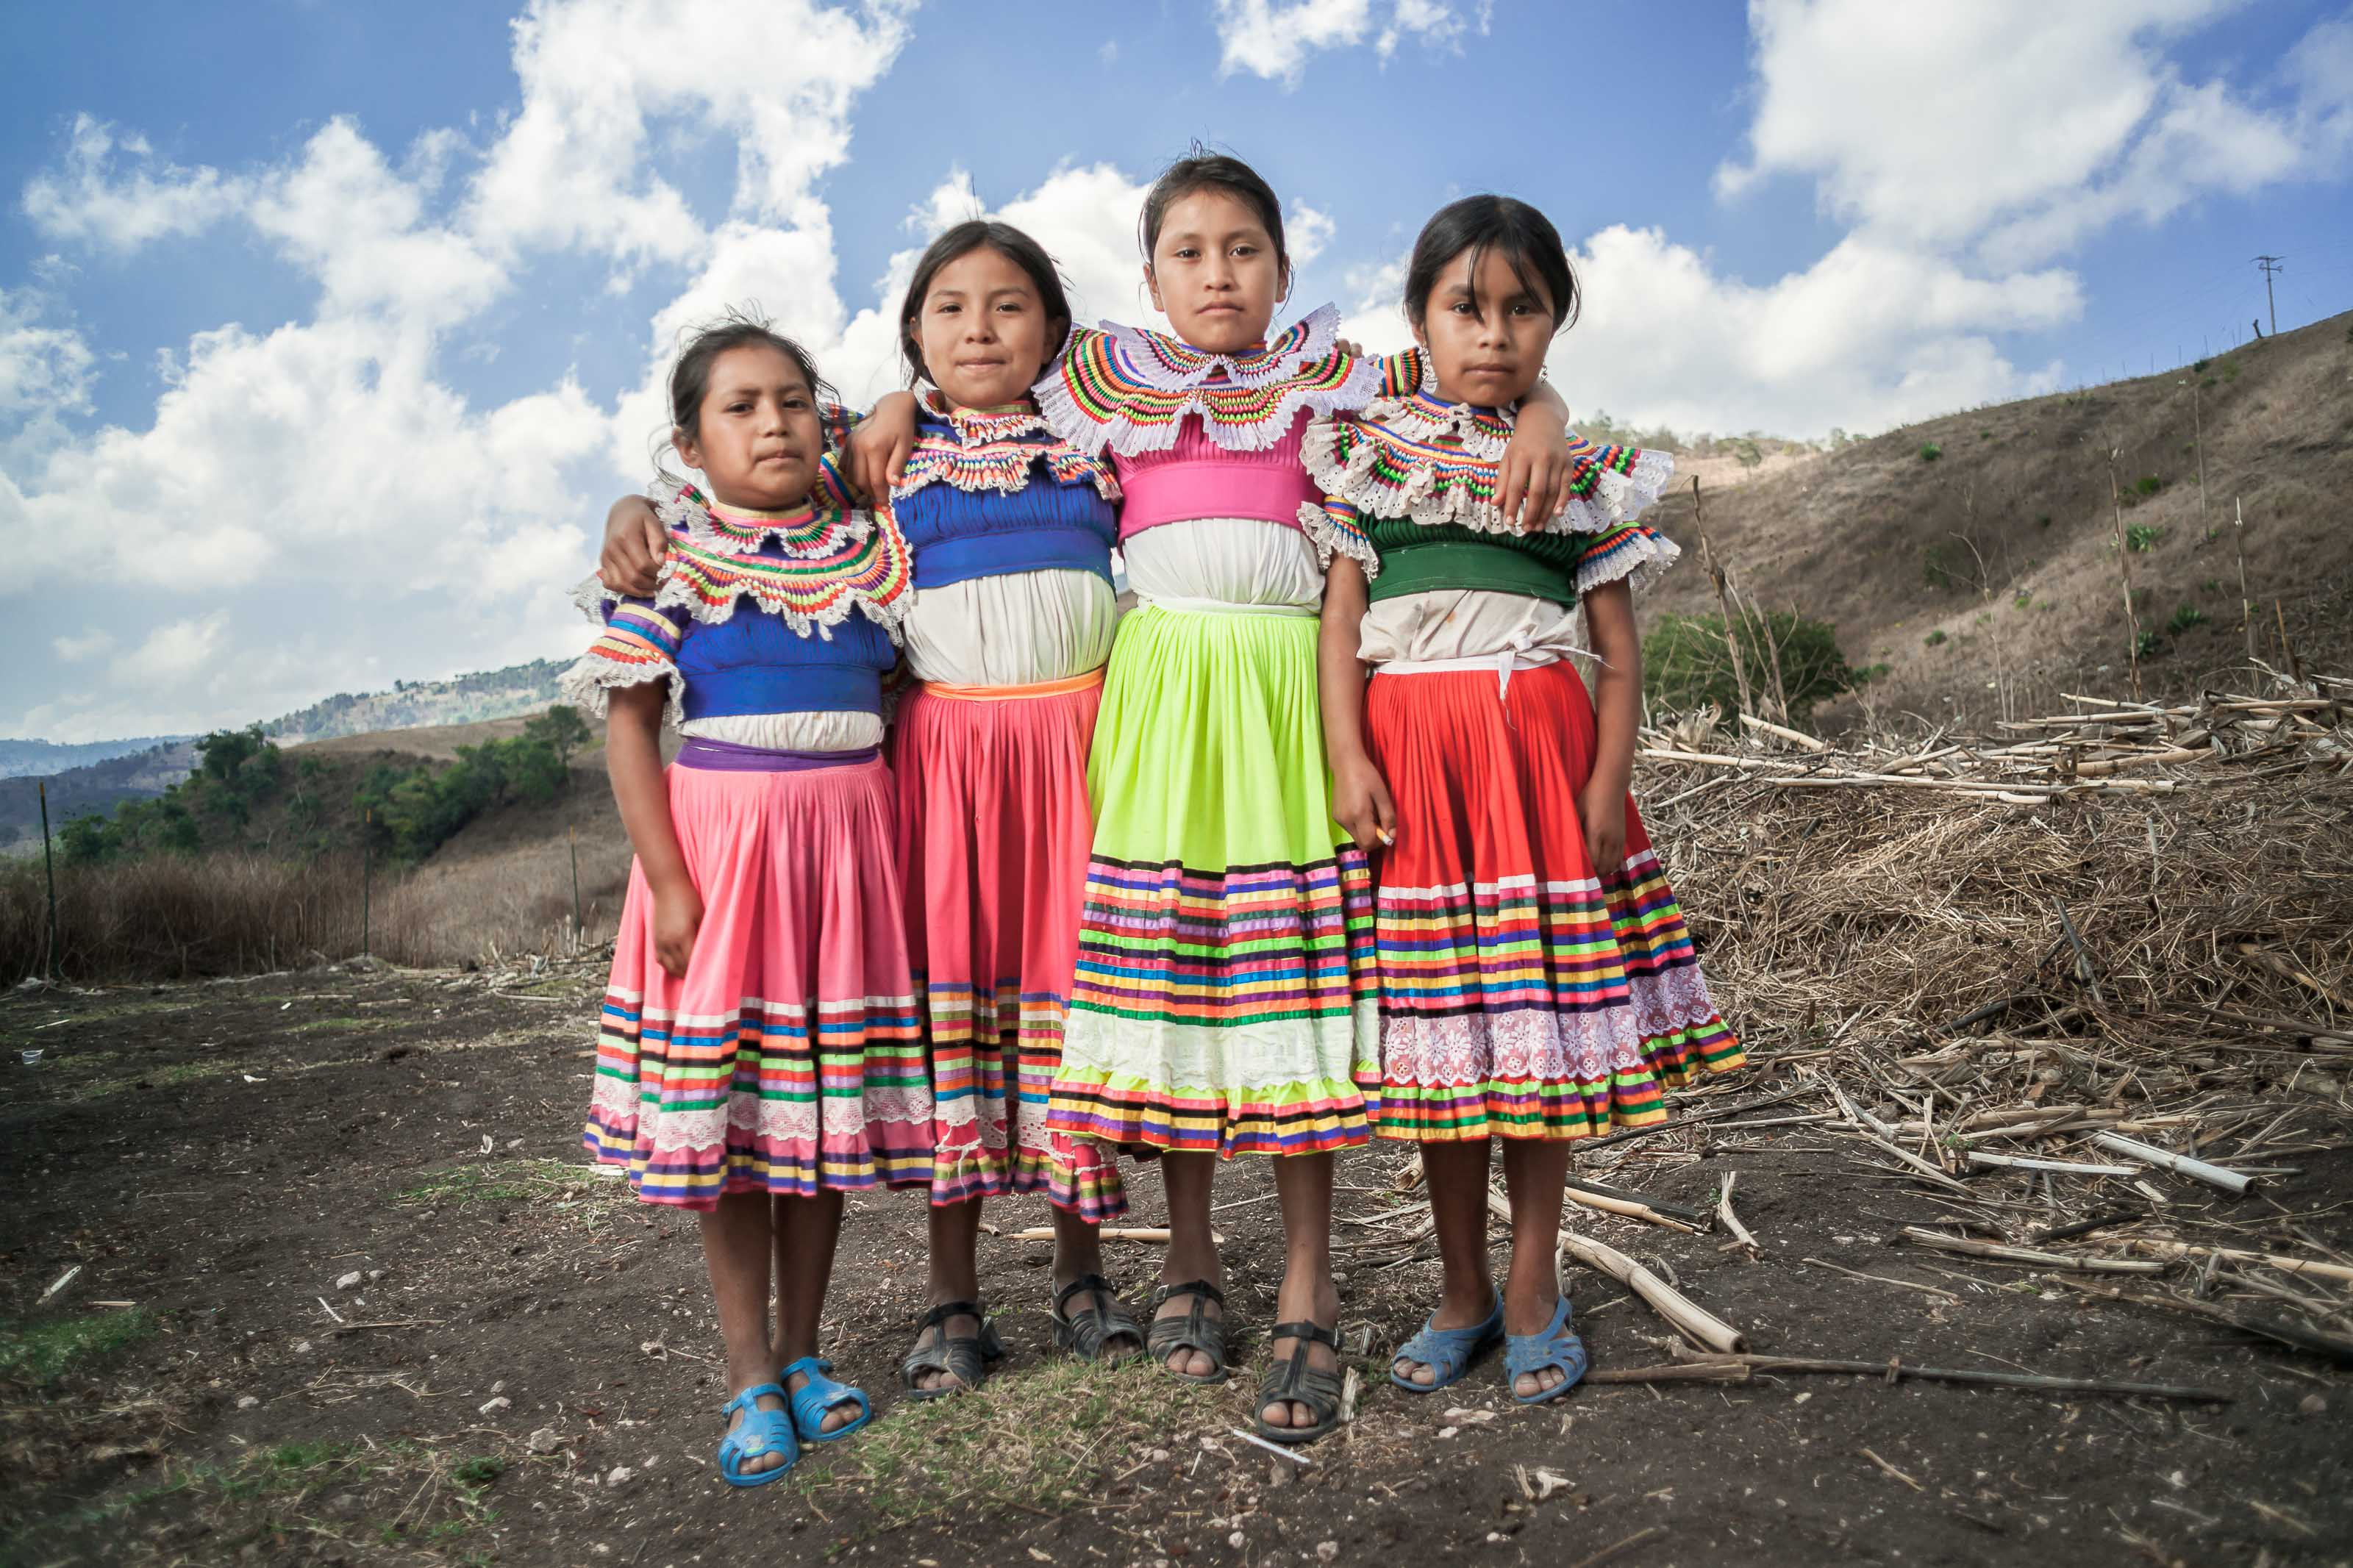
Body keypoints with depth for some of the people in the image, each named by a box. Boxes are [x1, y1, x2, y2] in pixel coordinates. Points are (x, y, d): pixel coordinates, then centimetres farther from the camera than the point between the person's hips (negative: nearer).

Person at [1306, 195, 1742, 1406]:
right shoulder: (1370, 449, 9)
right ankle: (1461, 1292, 19)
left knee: (1541, 1007, 1)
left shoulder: (1582, 473, 11)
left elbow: (1618, 648, 8)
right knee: (1432, 1015, 4)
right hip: (1408, 748, 0)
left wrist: (1608, 780, -4)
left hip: (1538, 743, 1)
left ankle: (1532, 1292, 16)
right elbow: (1341, 615, 1)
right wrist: (1346, 758, -9)